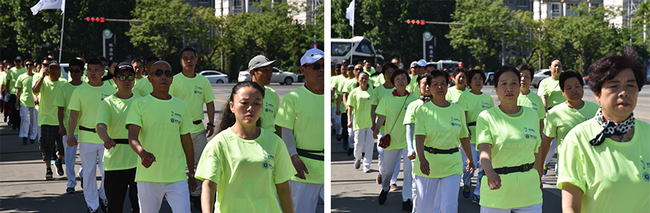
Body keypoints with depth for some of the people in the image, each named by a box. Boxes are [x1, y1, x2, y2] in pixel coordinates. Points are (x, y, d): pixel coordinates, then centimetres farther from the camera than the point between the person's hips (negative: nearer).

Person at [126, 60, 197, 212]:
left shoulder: (181, 106, 10)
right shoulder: (139, 104, 0)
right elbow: (132, 137, -12)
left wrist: (191, 174, 17)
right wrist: (142, 152, -34)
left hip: (177, 177, 2)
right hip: (148, 177, -2)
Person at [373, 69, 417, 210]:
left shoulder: (414, 99, 3)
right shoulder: (387, 99, 1)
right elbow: (381, 116, -4)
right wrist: (376, 129, -21)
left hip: (408, 138, 0)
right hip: (391, 138, 0)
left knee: (409, 168, -13)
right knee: (387, 169, 10)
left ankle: (407, 198, -1)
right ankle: (385, 188, 42)